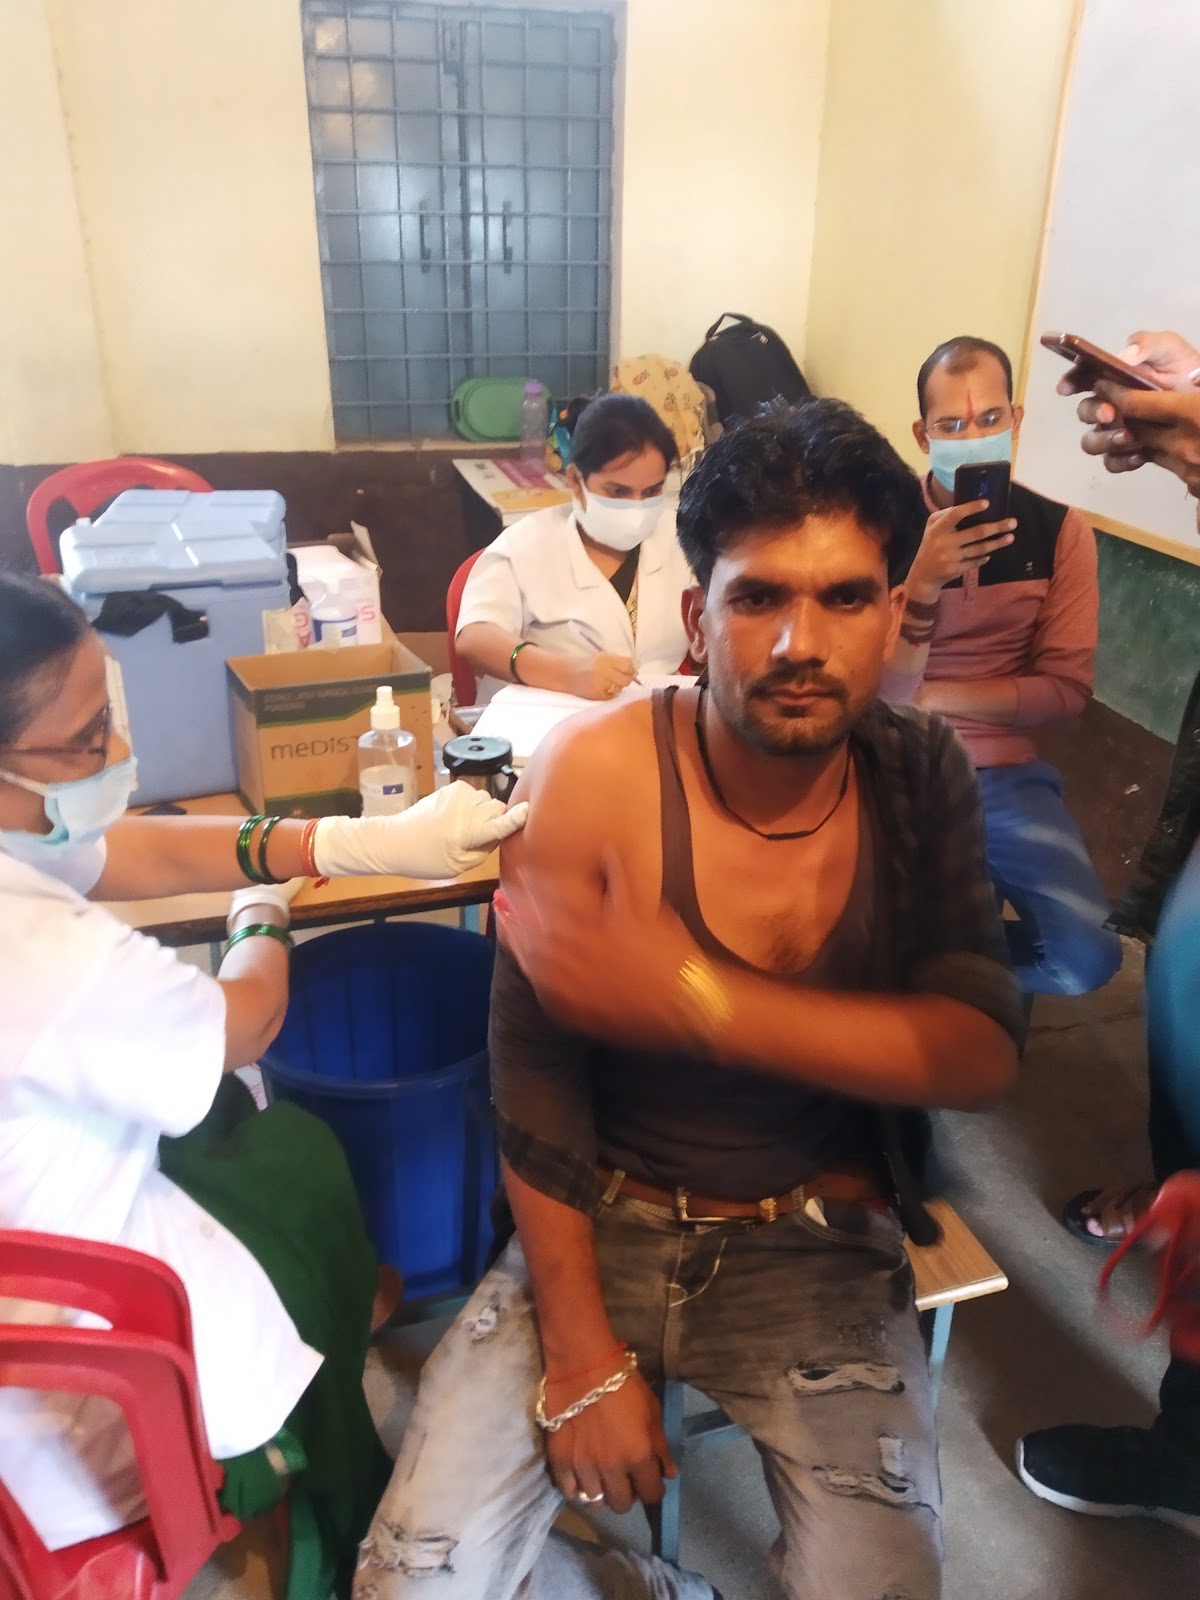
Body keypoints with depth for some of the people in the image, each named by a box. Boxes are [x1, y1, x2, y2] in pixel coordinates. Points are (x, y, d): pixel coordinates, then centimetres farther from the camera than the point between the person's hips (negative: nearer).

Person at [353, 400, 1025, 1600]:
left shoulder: (921, 774, -6)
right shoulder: (594, 771, -16)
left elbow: (981, 1053, -16)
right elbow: (534, 1076, -11)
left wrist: (697, 997, -30)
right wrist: (582, 1354, -13)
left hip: (822, 1250, 2)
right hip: (602, 1223, -1)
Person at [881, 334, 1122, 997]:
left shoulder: (1060, 530, 0)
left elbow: (1066, 688, -3)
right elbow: (879, 690, -11)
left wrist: (925, 695, -10)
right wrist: (923, 582, -28)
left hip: (1005, 772, 2)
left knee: (1086, 954, -16)